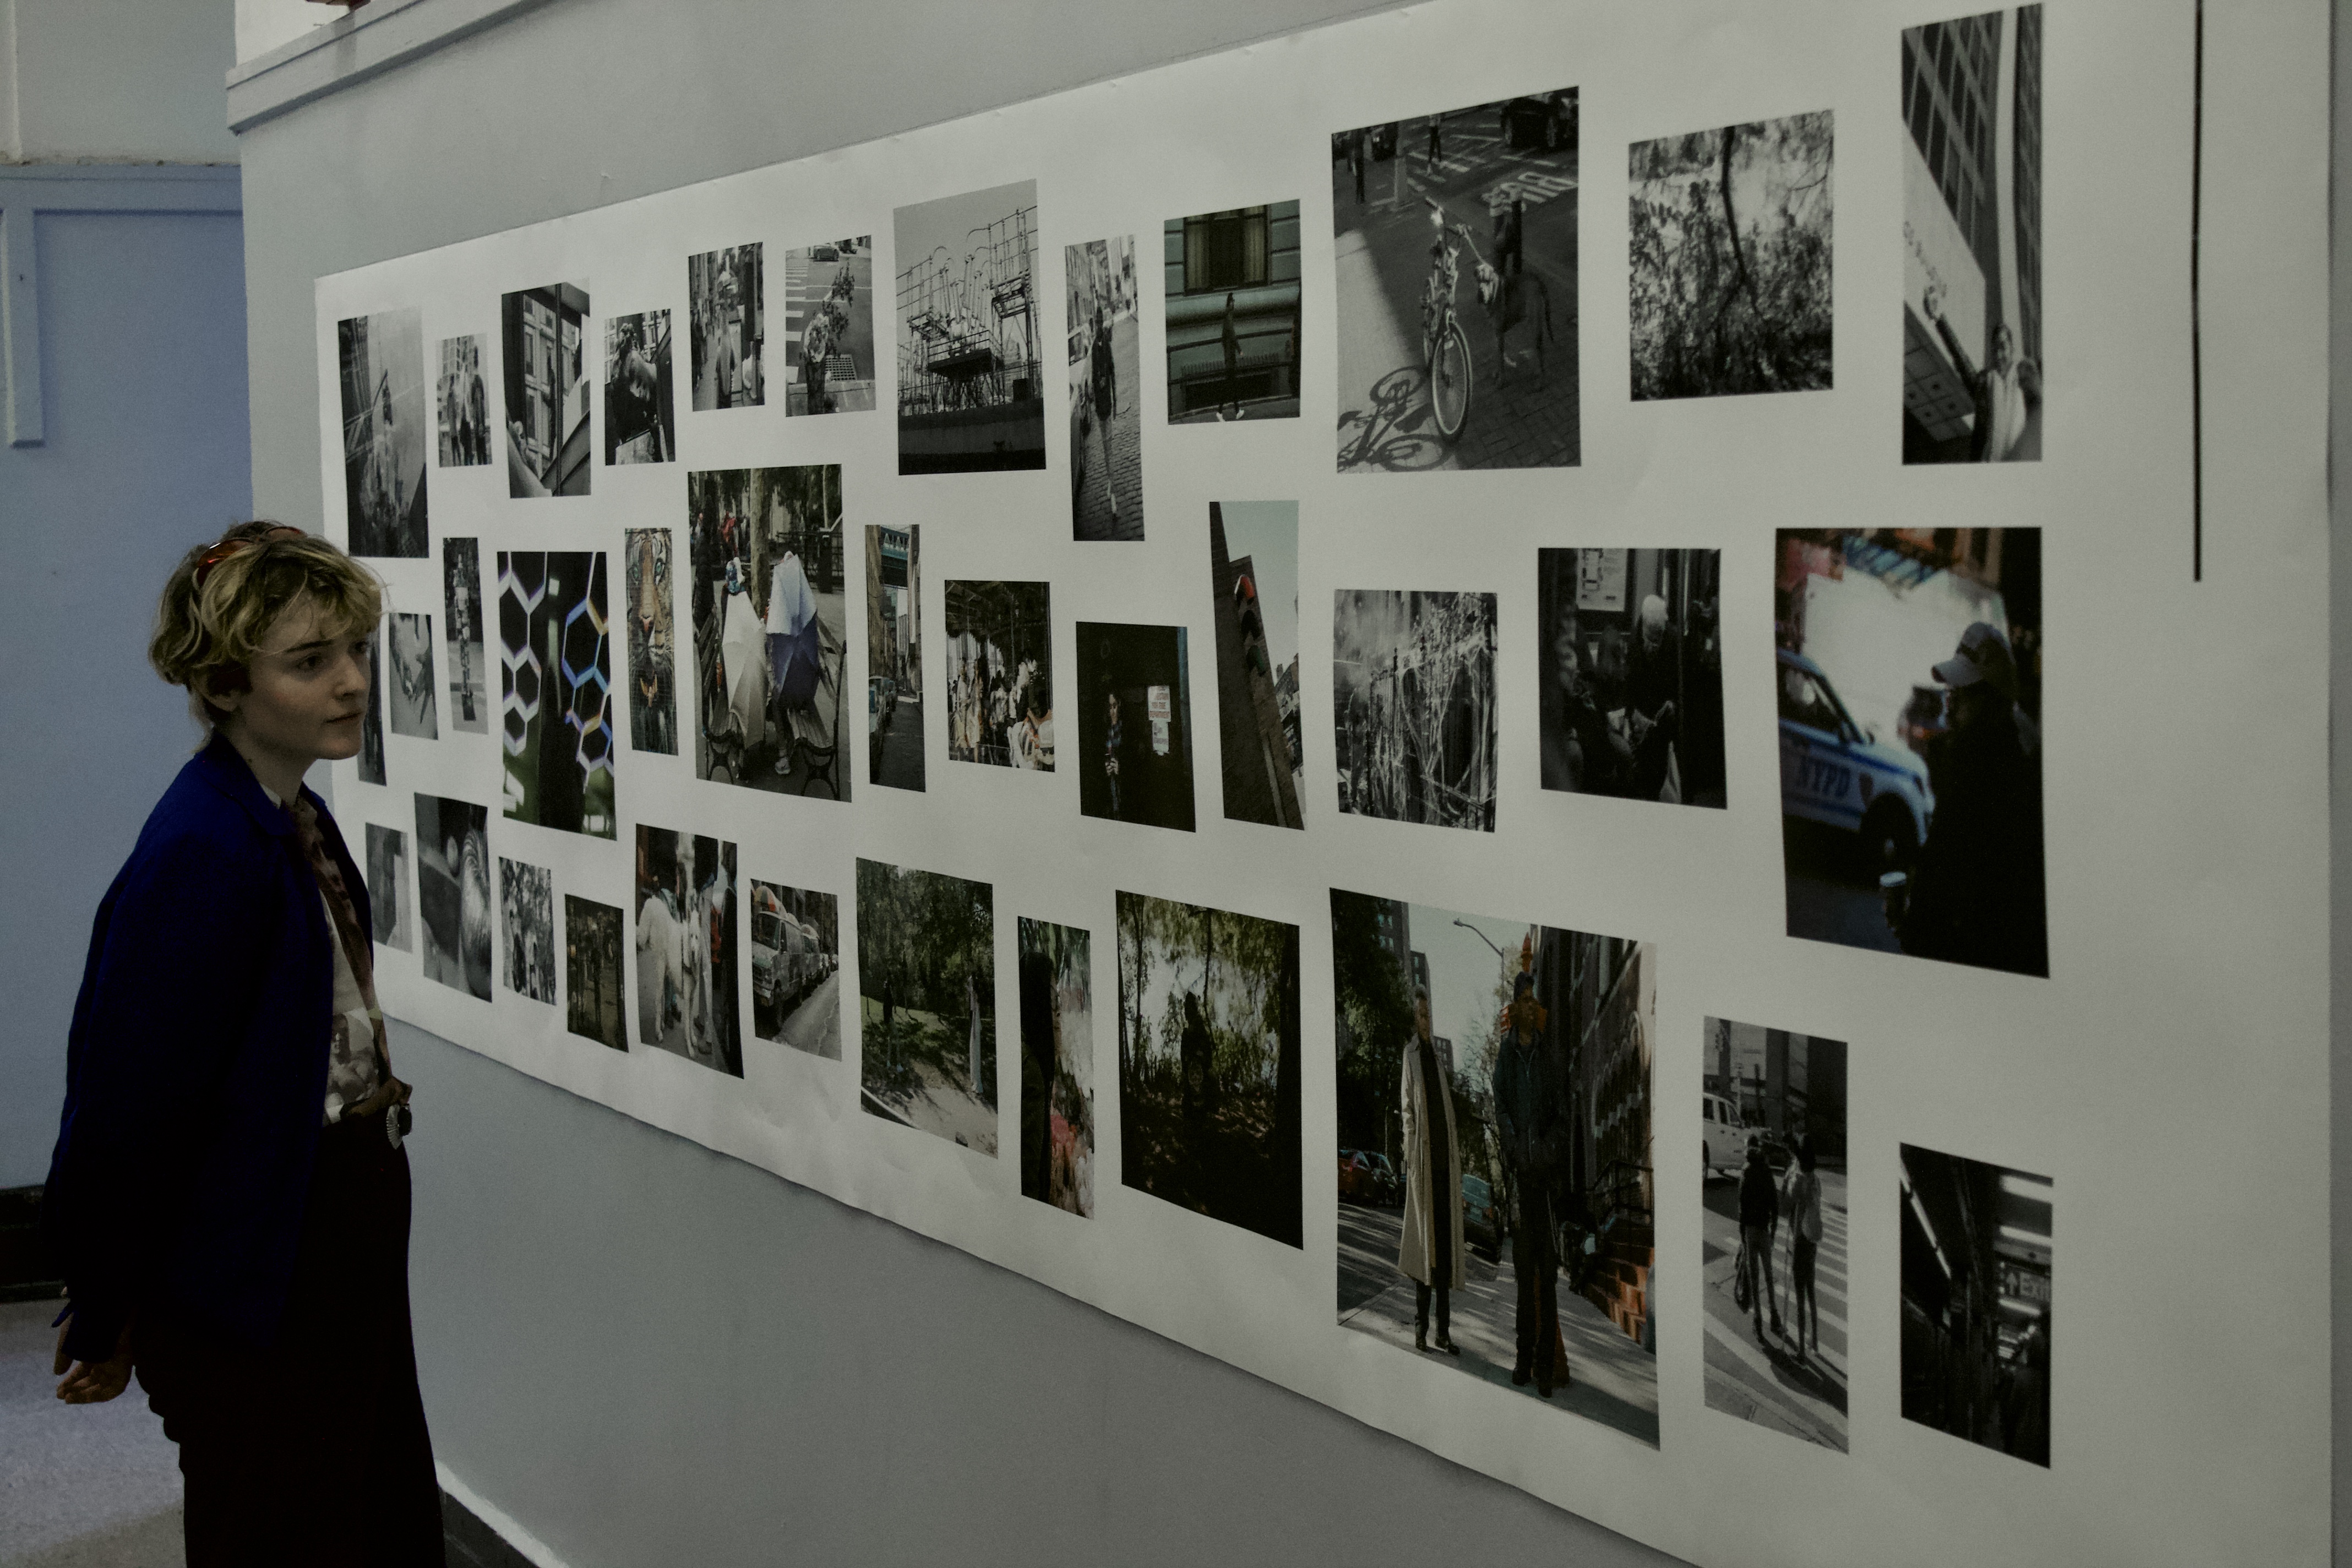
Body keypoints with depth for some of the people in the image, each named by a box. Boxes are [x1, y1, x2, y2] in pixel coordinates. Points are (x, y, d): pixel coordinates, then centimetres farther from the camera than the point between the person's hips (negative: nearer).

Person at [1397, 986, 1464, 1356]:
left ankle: (1443, 1329, 10)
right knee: (1424, 1240, -3)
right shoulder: (1409, 1054, -2)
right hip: (1422, 1158, -5)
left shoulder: (1439, 1053, 13)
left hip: (1445, 1158, 5)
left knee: (1446, 1242, 6)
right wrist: (1410, 1155, -11)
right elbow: (1406, 1108, -5)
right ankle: (1421, 1327, 4)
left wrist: (1456, 1149, 11)